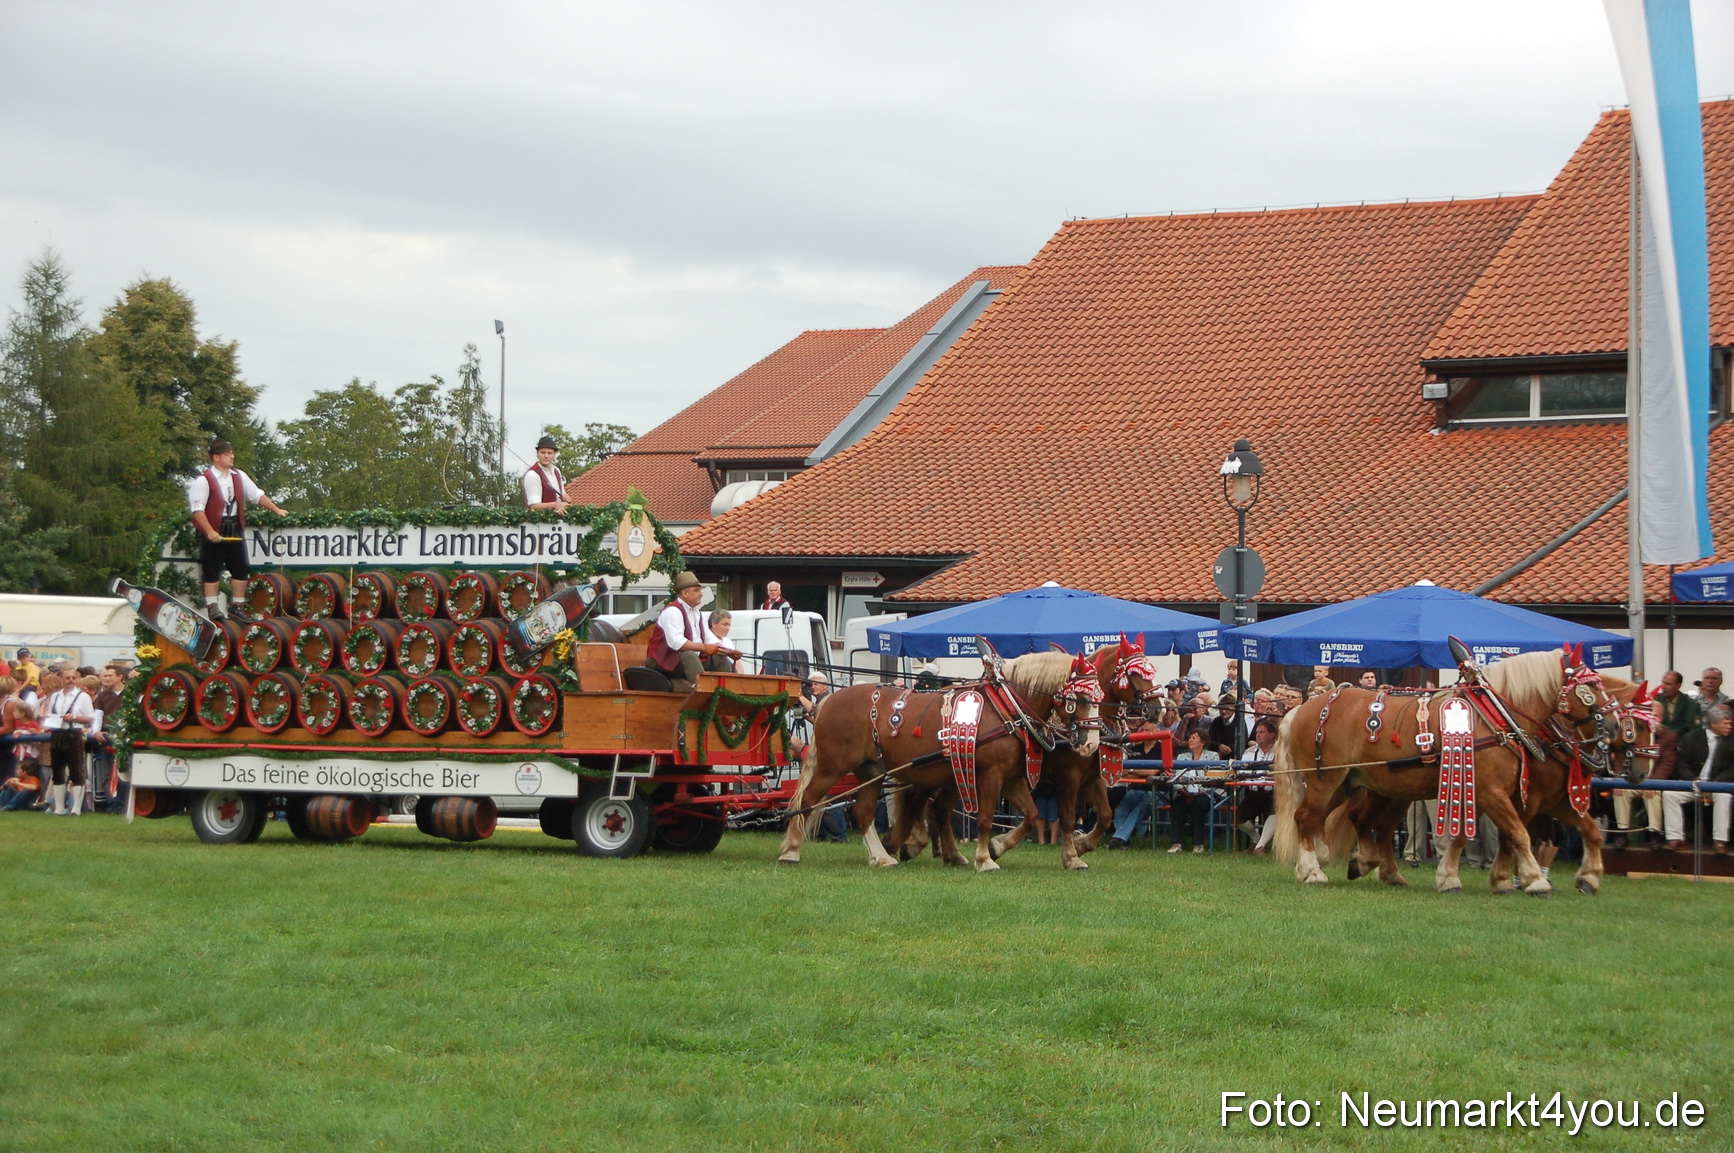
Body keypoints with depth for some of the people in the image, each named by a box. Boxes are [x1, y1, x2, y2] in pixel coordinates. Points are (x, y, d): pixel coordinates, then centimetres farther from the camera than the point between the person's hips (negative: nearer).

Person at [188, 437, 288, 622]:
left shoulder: (239, 476, 10)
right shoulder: (203, 481, -10)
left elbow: (257, 495, 18)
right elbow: (197, 509, -15)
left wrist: (276, 510, 13)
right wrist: (210, 531, -22)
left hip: (235, 530, 6)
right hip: (214, 532, -6)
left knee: (241, 569, 6)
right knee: (212, 571, 0)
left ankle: (237, 605, 15)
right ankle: (212, 607, 5)